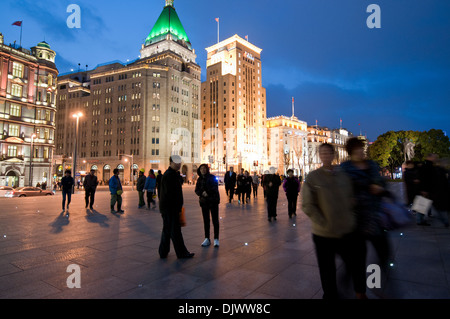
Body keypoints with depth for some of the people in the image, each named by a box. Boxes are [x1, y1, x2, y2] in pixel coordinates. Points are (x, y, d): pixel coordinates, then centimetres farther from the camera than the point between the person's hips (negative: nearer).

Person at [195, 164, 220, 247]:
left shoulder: (212, 178, -4)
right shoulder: (199, 179, 8)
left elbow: (215, 189, -10)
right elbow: (197, 190, 4)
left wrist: (207, 193, -20)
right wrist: (202, 193, -16)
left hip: (213, 201, -4)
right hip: (203, 202, 4)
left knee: (215, 220, 0)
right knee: (206, 221, 9)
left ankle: (216, 239, 9)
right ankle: (207, 239, 19)